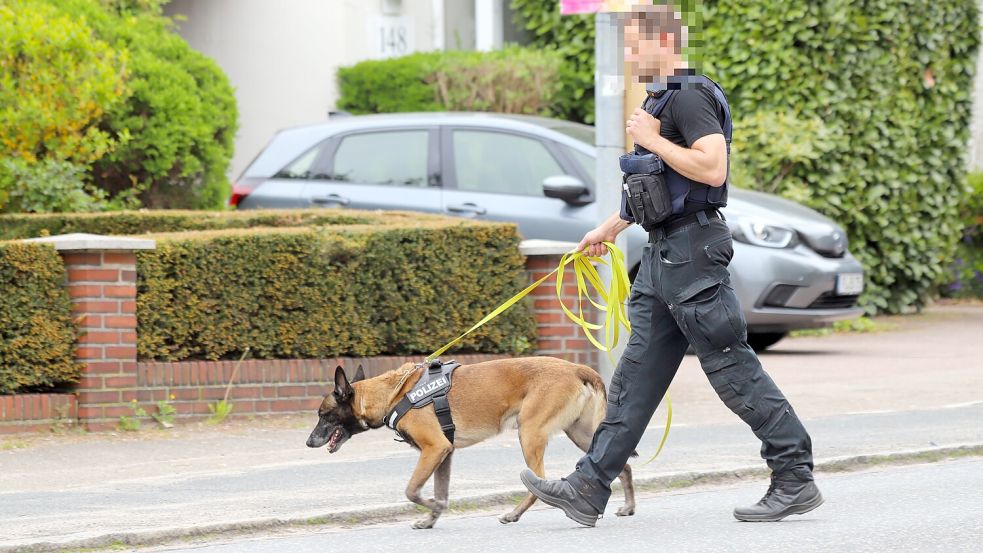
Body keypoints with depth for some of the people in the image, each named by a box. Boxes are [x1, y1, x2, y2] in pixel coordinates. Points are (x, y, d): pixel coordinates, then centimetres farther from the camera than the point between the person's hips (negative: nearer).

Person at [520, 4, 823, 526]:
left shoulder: (689, 95, -13)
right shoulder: (664, 98, 18)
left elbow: (713, 168, -26)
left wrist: (652, 140, -17)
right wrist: (611, 226, 35)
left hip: (691, 252, -10)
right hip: (664, 253, 10)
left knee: (733, 370, -6)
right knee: (636, 374, 8)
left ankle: (796, 481, 0)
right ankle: (588, 490, 7)